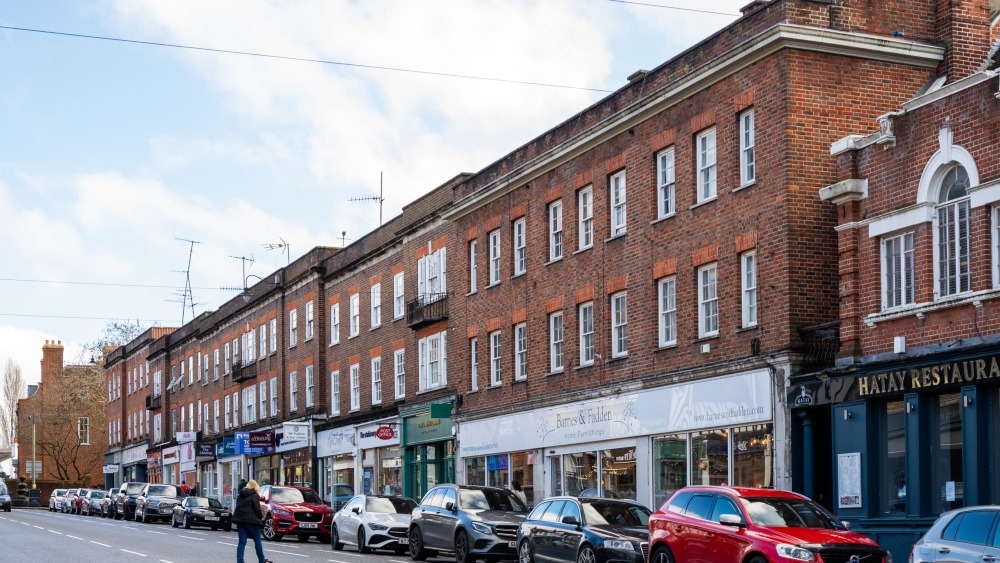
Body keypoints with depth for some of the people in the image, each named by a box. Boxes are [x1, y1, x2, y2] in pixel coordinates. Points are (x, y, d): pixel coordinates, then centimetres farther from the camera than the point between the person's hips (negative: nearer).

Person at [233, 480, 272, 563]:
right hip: (251, 521, -6)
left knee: (242, 542, 4)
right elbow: (257, 509, -10)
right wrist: (261, 517, 7)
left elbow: (239, 507, 16)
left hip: (240, 520, 6)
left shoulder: (240, 495, 15)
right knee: (257, 540, 6)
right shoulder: (254, 496, -6)